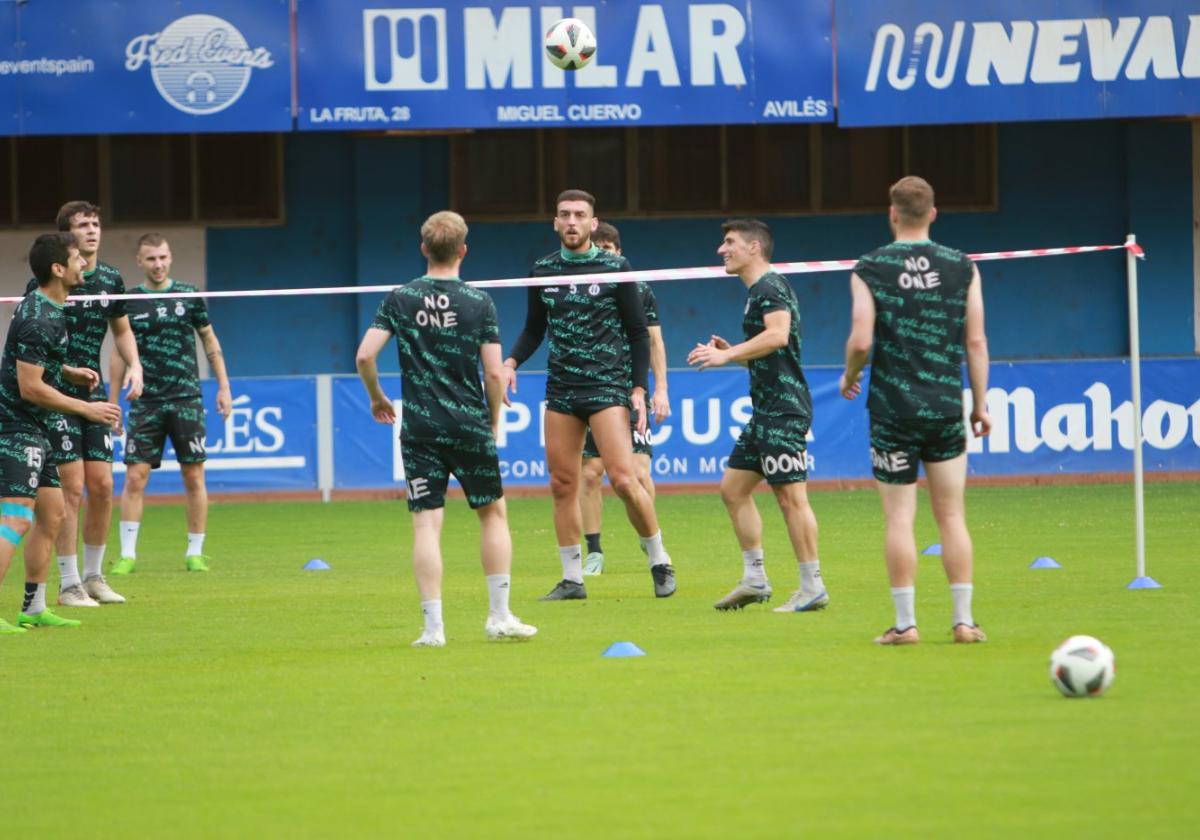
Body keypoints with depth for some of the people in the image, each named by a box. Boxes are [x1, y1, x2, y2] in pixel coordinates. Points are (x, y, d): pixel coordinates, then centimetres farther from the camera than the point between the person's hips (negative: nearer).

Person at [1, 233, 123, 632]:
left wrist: (70, 373, 10)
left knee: (51, 516, 13)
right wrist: (87, 409, -15)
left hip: (35, 430, 10)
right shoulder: (38, 320, -20)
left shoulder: (46, 308, 12)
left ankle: (33, 609, 19)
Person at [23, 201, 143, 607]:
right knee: (72, 488, -9)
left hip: (94, 393, 6)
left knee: (102, 486, 5)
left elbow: (122, 330, 21)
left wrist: (134, 366, 4)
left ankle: (93, 576, 18)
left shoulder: (111, 279, 7)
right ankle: (69, 584, -2)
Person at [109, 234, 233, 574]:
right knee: (135, 477, -6)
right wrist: (112, 401, 7)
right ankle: (127, 554, -2)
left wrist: (223, 386, 7)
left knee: (193, 476, 0)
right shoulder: (129, 302, 5)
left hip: (186, 400, 0)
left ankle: (195, 552, 10)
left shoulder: (189, 296, 4)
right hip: (145, 402, 0)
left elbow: (210, 342, 12)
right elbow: (119, 353, 11)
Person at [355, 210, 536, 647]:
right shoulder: (479, 303, -4)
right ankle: (500, 617, 12)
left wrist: (377, 398, 13)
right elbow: (494, 372, -6)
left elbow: (365, 355, -5)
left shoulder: (399, 299, 0)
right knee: (493, 513, 14)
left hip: (419, 429, 1)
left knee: (426, 523, 0)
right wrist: (493, 424, 9)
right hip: (469, 426, -1)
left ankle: (433, 625, -5)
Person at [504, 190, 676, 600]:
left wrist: (639, 388, -6)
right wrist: (512, 361, -1)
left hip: (608, 386, -4)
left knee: (623, 479, -13)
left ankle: (660, 563, 3)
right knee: (562, 483, 2)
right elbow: (534, 328, 18)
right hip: (561, 389, 4)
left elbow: (638, 332, 1)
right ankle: (571, 579, 9)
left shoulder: (615, 267, -2)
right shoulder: (543, 270, 8)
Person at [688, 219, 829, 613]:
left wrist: (728, 354, -28)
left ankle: (812, 588, -5)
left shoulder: (769, 288, -11)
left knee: (790, 495, -9)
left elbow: (778, 335, -29)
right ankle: (754, 579, 15)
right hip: (766, 410, 11)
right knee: (733, 488, 12)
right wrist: (731, 352, 12)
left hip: (783, 409, -11)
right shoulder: (758, 291, 20)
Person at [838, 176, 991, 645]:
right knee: (951, 516, 7)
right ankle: (964, 621, 6)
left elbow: (860, 340, -10)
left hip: (892, 409, -2)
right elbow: (976, 341, 2)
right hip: (946, 407, 2)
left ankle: (905, 623, 1)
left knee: (899, 518, 2)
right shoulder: (962, 268, 2)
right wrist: (980, 404, 9)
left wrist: (849, 377, 10)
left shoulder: (870, 269, -3)